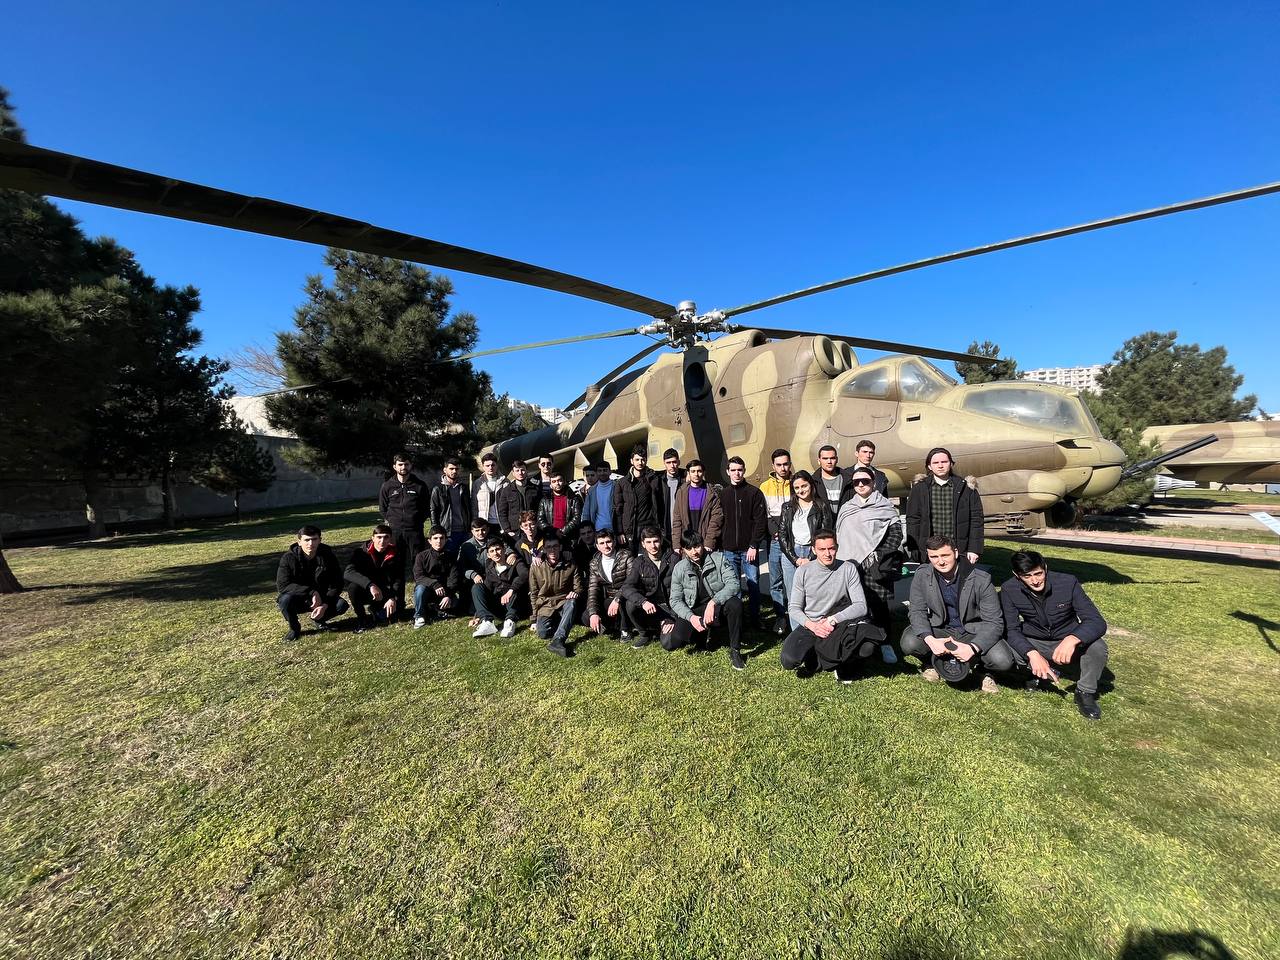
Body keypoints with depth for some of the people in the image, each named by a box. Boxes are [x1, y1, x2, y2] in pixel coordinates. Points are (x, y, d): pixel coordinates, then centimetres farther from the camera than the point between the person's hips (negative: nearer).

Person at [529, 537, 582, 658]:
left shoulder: (570, 566, -3)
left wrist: (576, 593, -22)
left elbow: (578, 587, 4)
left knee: (572, 603, -36)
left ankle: (557, 640, -42)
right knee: (543, 632, -28)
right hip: (545, 606, 0)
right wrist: (534, 619, 3)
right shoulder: (536, 568, -2)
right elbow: (533, 594, 5)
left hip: (564, 603, 0)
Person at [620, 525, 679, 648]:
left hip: (672, 608, -2)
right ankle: (644, 633, 1)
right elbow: (626, 587, -14)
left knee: (668, 643, -23)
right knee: (631, 604, -27)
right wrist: (643, 602, -33)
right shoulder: (639, 562, -1)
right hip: (651, 606, 3)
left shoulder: (674, 558, -7)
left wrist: (673, 619, -14)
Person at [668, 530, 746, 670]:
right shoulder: (679, 569, -4)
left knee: (735, 603, -35)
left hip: (718, 607, -2)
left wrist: (713, 602, -32)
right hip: (694, 612, 2)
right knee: (670, 643, -18)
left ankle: (735, 651, -15)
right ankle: (702, 634, 16)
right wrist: (691, 617, -19)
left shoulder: (718, 558, -9)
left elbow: (733, 584, -19)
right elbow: (675, 600, -2)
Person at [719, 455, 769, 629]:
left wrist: (754, 545, -12)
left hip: (749, 548, -3)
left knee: (753, 584, 2)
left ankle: (754, 619, 15)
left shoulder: (754, 492, -1)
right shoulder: (722, 494, 9)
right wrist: (720, 544, 3)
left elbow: (761, 521, -5)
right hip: (729, 549, 3)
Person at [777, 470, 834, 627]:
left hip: (813, 555, -2)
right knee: (793, 601, 2)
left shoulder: (822, 506, 5)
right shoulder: (788, 507, 13)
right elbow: (782, 535, 6)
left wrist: (811, 559, -9)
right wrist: (796, 559, -4)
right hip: (790, 555, 2)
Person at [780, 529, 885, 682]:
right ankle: (836, 659, 5)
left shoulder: (849, 569, -3)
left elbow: (861, 606, -8)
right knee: (789, 661, -24)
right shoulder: (803, 572, -3)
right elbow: (795, 609, -1)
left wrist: (832, 620, -20)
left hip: (840, 626, 0)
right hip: (810, 626, 1)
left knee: (867, 646, -33)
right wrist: (812, 625, -20)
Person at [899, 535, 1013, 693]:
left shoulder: (981, 579, -18)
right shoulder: (922, 575, -13)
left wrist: (972, 648, -31)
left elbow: (994, 622, -16)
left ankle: (984, 671, 10)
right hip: (939, 630, 1)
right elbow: (918, 611, -10)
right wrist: (930, 640, -28)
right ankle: (930, 662, 9)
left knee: (1003, 661, -29)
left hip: (973, 633, -1)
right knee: (909, 643, -28)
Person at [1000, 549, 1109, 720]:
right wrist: (1032, 654, -37)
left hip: (1067, 644, 0)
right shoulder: (1009, 590, -19)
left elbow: (1098, 622, -24)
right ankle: (1042, 671, 2)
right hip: (1033, 644, 0)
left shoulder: (1067, 583, -20)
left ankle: (1085, 693, -4)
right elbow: (1012, 630, -18)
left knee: (1097, 647, -31)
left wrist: (1072, 639, -44)